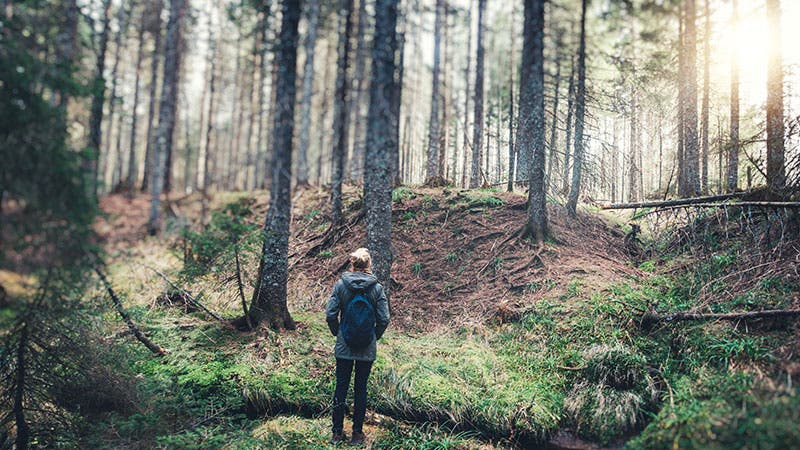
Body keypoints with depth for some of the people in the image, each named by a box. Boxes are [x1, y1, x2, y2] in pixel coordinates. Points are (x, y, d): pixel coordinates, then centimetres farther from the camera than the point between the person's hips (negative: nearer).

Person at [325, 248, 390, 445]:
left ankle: (337, 433, 16)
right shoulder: (377, 287, -7)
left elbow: (330, 315, -8)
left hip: (344, 347, 0)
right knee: (361, 389, 11)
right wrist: (374, 337, 9)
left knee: (341, 388, 10)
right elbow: (384, 319, -8)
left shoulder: (341, 285, -7)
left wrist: (337, 333, 9)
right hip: (367, 349, 0)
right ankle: (357, 433, 18)